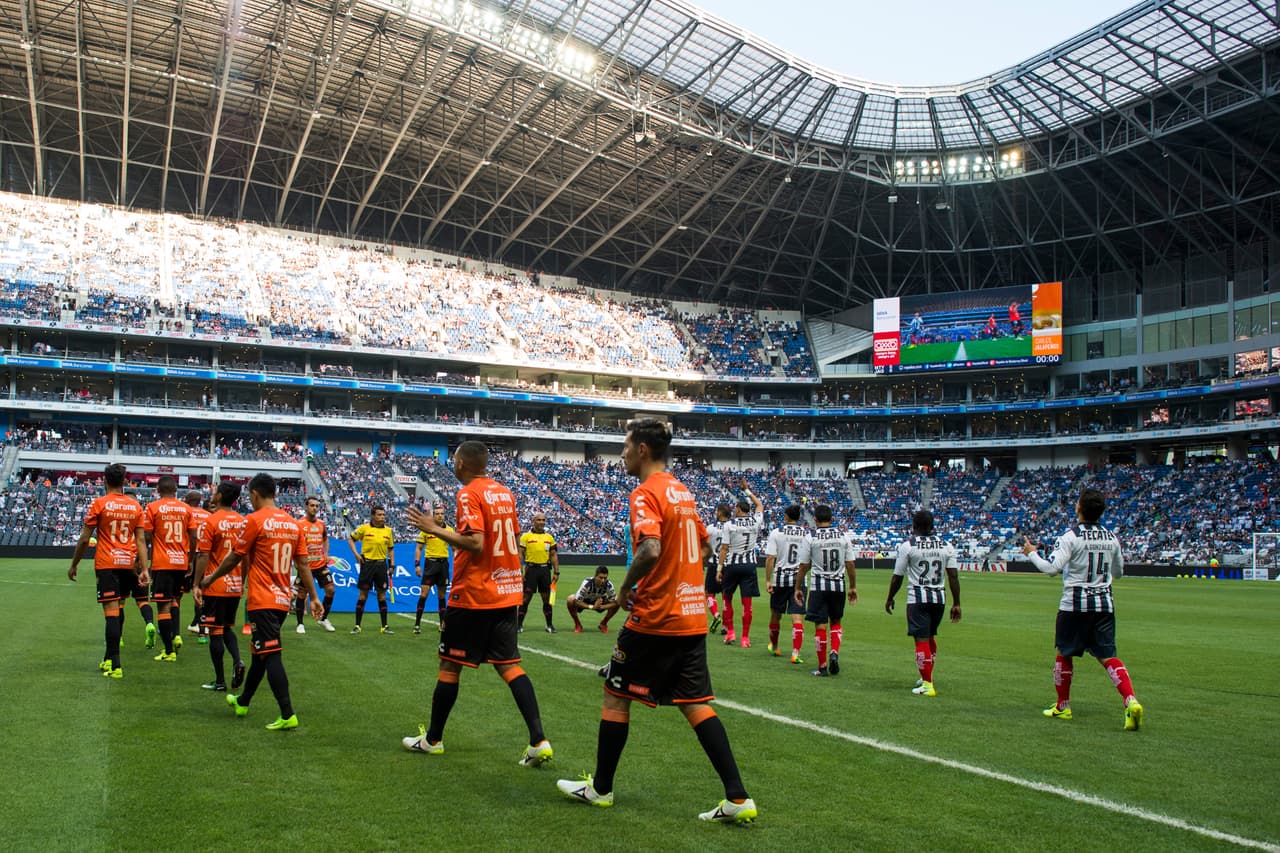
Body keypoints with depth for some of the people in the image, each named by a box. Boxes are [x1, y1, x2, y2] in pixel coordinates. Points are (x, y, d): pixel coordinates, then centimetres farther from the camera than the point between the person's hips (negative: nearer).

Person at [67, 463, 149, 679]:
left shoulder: (99, 503, -5)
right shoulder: (135, 506, 6)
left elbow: (85, 539, -3)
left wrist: (74, 564, 8)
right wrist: (144, 569, 4)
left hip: (106, 564, -4)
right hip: (128, 564, 4)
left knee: (111, 612, -7)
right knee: (118, 610, 17)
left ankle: (114, 665, -11)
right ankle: (110, 658, 27)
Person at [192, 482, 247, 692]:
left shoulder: (210, 522, -11)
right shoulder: (243, 522, 5)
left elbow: (203, 557, -12)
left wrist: (197, 585, -6)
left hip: (215, 587, -5)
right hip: (236, 586, 5)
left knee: (215, 632, 2)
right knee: (227, 628, 19)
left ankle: (220, 681, 6)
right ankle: (237, 661, -5)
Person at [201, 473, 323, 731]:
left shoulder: (255, 520, -11)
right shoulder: (293, 523, 7)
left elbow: (235, 557, -3)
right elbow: (303, 564, 6)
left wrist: (210, 578, 13)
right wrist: (314, 597, 9)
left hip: (263, 600, -7)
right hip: (284, 598, 7)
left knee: (271, 655, -7)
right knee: (261, 651, 21)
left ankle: (288, 716, -12)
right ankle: (243, 702, 38)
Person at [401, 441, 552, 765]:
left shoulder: (469, 494, -13)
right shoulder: (504, 492, 11)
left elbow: (475, 543, -23)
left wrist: (435, 529, -15)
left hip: (473, 595, -7)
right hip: (507, 592, 7)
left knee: (450, 665, 8)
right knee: (509, 664, 6)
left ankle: (432, 739, 21)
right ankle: (538, 741, -4)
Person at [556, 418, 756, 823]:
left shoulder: (646, 493, -14)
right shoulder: (682, 492, 13)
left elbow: (650, 550, -29)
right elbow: (704, 547, 24)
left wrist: (627, 588, -14)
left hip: (654, 619, -8)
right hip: (692, 617, 8)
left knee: (616, 697, 9)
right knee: (696, 704, 9)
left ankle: (600, 789, 22)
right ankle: (738, 799, 4)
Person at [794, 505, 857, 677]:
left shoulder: (811, 537, -5)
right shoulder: (843, 535, 2)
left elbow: (804, 566, -3)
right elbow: (850, 564, 4)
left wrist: (798, 588, 7)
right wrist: (853, 587, 13)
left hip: (819, 586, -3)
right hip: (838, 585, 3)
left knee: (820, 626, 2)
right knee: (836, 622, 20)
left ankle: (822, 667, 6)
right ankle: (834, 652, -2)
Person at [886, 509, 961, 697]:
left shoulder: (907, 545, -7)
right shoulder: (946, 545, 4)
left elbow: (897, 577, -3)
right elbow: (953, 576, 1)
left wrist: (890, 598, 10)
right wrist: (956, 603, 6)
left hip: (918, 598, -5)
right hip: (939, 597, 5)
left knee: (922, 639, -2)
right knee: (931, 636, 21)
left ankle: (927, 685, -2)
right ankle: (927, 676, 33)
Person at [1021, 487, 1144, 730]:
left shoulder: (1070, 537, -12)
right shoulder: (1111, 538, 5)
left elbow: (1051, 568, -19)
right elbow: (1118, 571, 18)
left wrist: (1031, 553, -4)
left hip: (1075, 603, -4)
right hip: (1104, 603, 4)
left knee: (1064, 654, 11)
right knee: (1108, 656, 5)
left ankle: (1063, 706, 20)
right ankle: (1131, 701, -14)